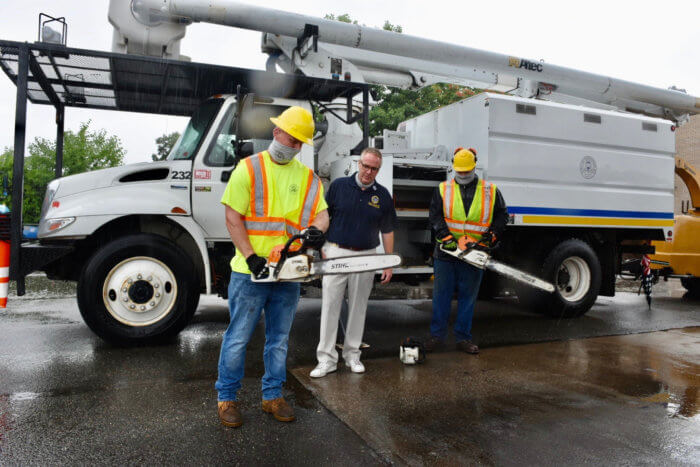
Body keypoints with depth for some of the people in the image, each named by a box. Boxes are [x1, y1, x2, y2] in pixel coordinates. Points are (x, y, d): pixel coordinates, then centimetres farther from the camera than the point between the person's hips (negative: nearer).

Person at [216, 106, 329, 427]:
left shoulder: (307, 177, 10)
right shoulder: (249, 168, -3)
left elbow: (321, 213, 4)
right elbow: (233, 219, -8)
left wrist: (316, 229, -21)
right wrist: (252, 258, -17)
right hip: (251, 271, -4)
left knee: (279, 339, 15)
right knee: (238, 337, 6)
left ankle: (273, 395, 31)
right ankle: (227, 398, 23)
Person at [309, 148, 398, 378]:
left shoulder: (383, 195, 5)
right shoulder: (338, 185, 0)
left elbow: (387, 231, 8)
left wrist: (389, 264, 6)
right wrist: (321, 247, -3)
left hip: (366, 257, 2)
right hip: (336, 253, -1)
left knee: (358, 307, 10)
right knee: (330, 306, -1)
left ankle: (352, 354, 24)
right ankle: (326, 358, 7)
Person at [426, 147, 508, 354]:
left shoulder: (490, 191, 7)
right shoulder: (443, 190, 6)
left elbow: (502, 215, 11)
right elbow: (435, 216, -2)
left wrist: (491, 235, -5)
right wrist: (446, 237, -16)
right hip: (446, 252, 0)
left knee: (468, 296, 8)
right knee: (441, 294, 5)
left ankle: (463, 337, 19)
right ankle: (437, 335, 15)